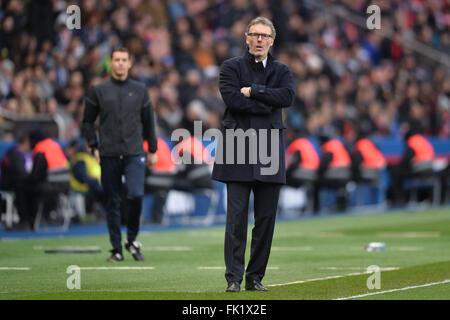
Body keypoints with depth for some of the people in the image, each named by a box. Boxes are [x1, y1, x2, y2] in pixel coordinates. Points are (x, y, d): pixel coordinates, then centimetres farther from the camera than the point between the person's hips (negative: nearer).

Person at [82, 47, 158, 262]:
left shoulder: (140, 91, 10)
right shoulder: (98, 91, 7)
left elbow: (148, 122, 15)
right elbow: (88, 121, 12)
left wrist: (152, 150, 13)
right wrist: (94, 147, 2)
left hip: (134, 154, 0)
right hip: (109, 155, 0)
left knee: (136, 195, -17)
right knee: (112, 203, 2)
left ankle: (132, 240, 3)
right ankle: (116, 249, 9)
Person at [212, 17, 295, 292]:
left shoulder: (282, 71, 14)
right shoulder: (231, 67, 7)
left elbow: (288, 96, -7)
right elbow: (232, 98, -10)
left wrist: (253, 91, -10)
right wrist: (267, 106, -6)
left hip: (269, 149, 3)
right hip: (238, 146, -3)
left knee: (266, 219, 3)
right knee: (237, 216, -7)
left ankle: (255, 277, 10)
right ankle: (234, 277, -5)